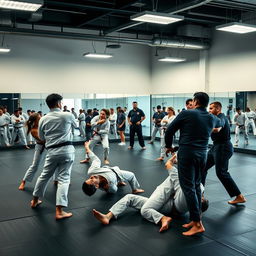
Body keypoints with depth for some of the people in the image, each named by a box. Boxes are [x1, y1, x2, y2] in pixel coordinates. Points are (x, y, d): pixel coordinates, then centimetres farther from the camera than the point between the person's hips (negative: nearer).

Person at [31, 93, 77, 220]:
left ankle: (35, 200, 39)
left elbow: (41, 137, 14)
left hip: (52, 151, 3)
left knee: (44, 175, 21)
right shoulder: (68, 115, -5)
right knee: (63, 179, -2)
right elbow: (75, 125, 19)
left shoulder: (43, 119, 2)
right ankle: (59, 211, -7)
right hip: (66, 150, -3)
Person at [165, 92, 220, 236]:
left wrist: (169, 146, 14)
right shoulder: (212, 118, 9)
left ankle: (197, 224, -7)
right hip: (203, 154, 6)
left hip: (187, 153, -6)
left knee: (188, 187, -5)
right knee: (196, 185, 17)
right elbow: (219, 123, 34)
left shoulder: (187, 114, -6)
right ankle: (196, 218, 19)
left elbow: (170, 130, -1)